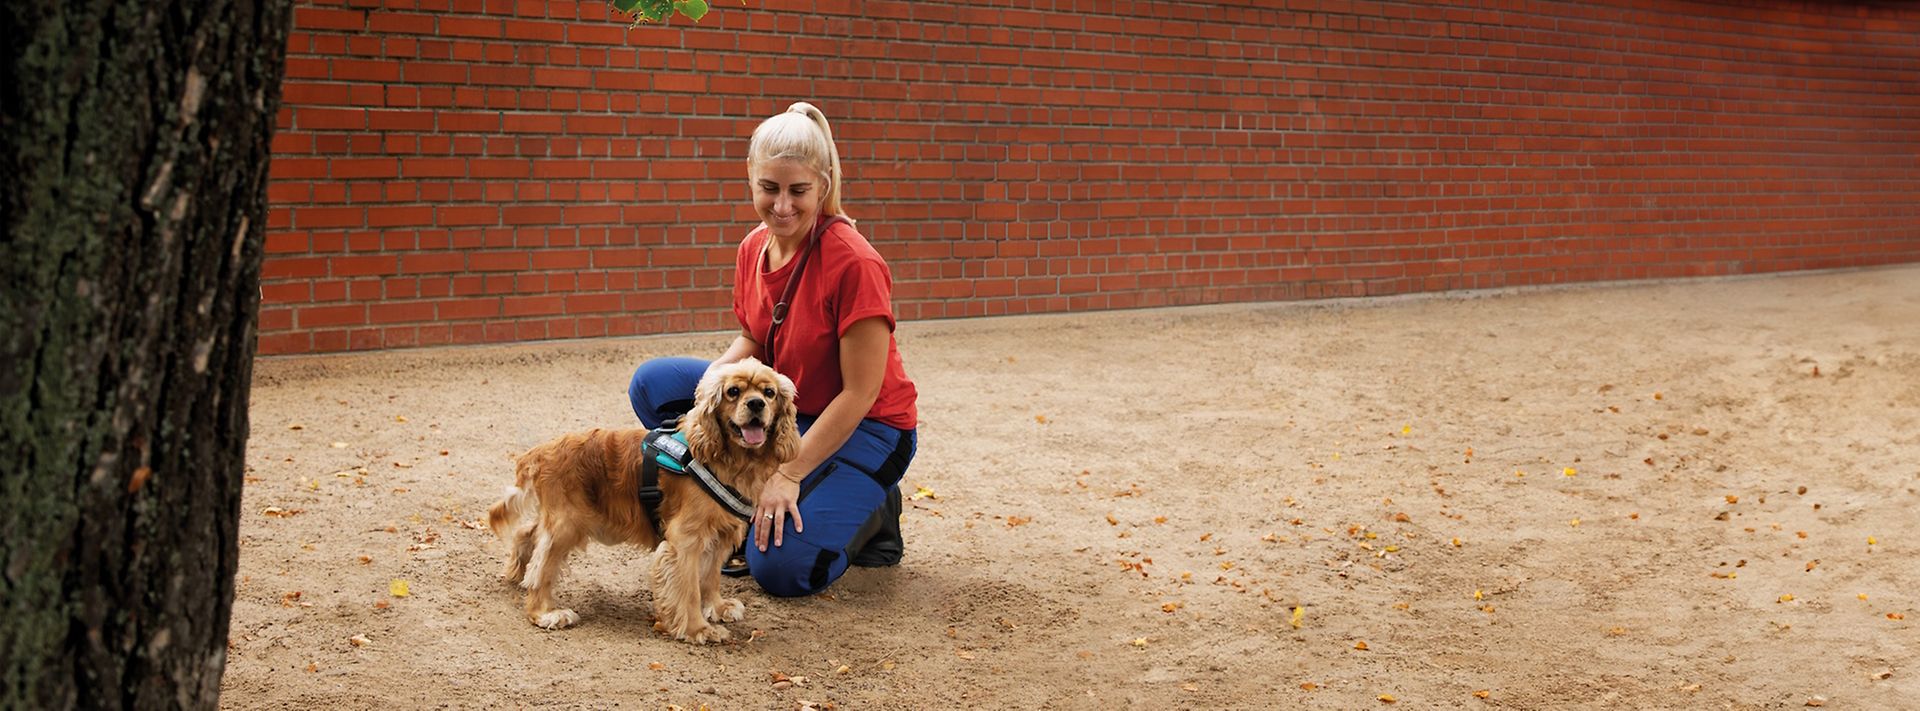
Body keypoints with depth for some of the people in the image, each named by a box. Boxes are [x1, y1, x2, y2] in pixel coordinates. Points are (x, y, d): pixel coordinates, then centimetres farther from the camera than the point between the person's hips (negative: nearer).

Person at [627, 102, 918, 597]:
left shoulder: (854, 264, -26)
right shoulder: (754, 249, -4)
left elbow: (860, 394, -22)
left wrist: (790, 474, -22)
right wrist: (709, 386, -11)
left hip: (863, 430, -7)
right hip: (784, 411, 7)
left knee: (782, 567, -24)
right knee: (653, 383, -7)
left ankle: (869, 512, 7)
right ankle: (750, 506, 1)